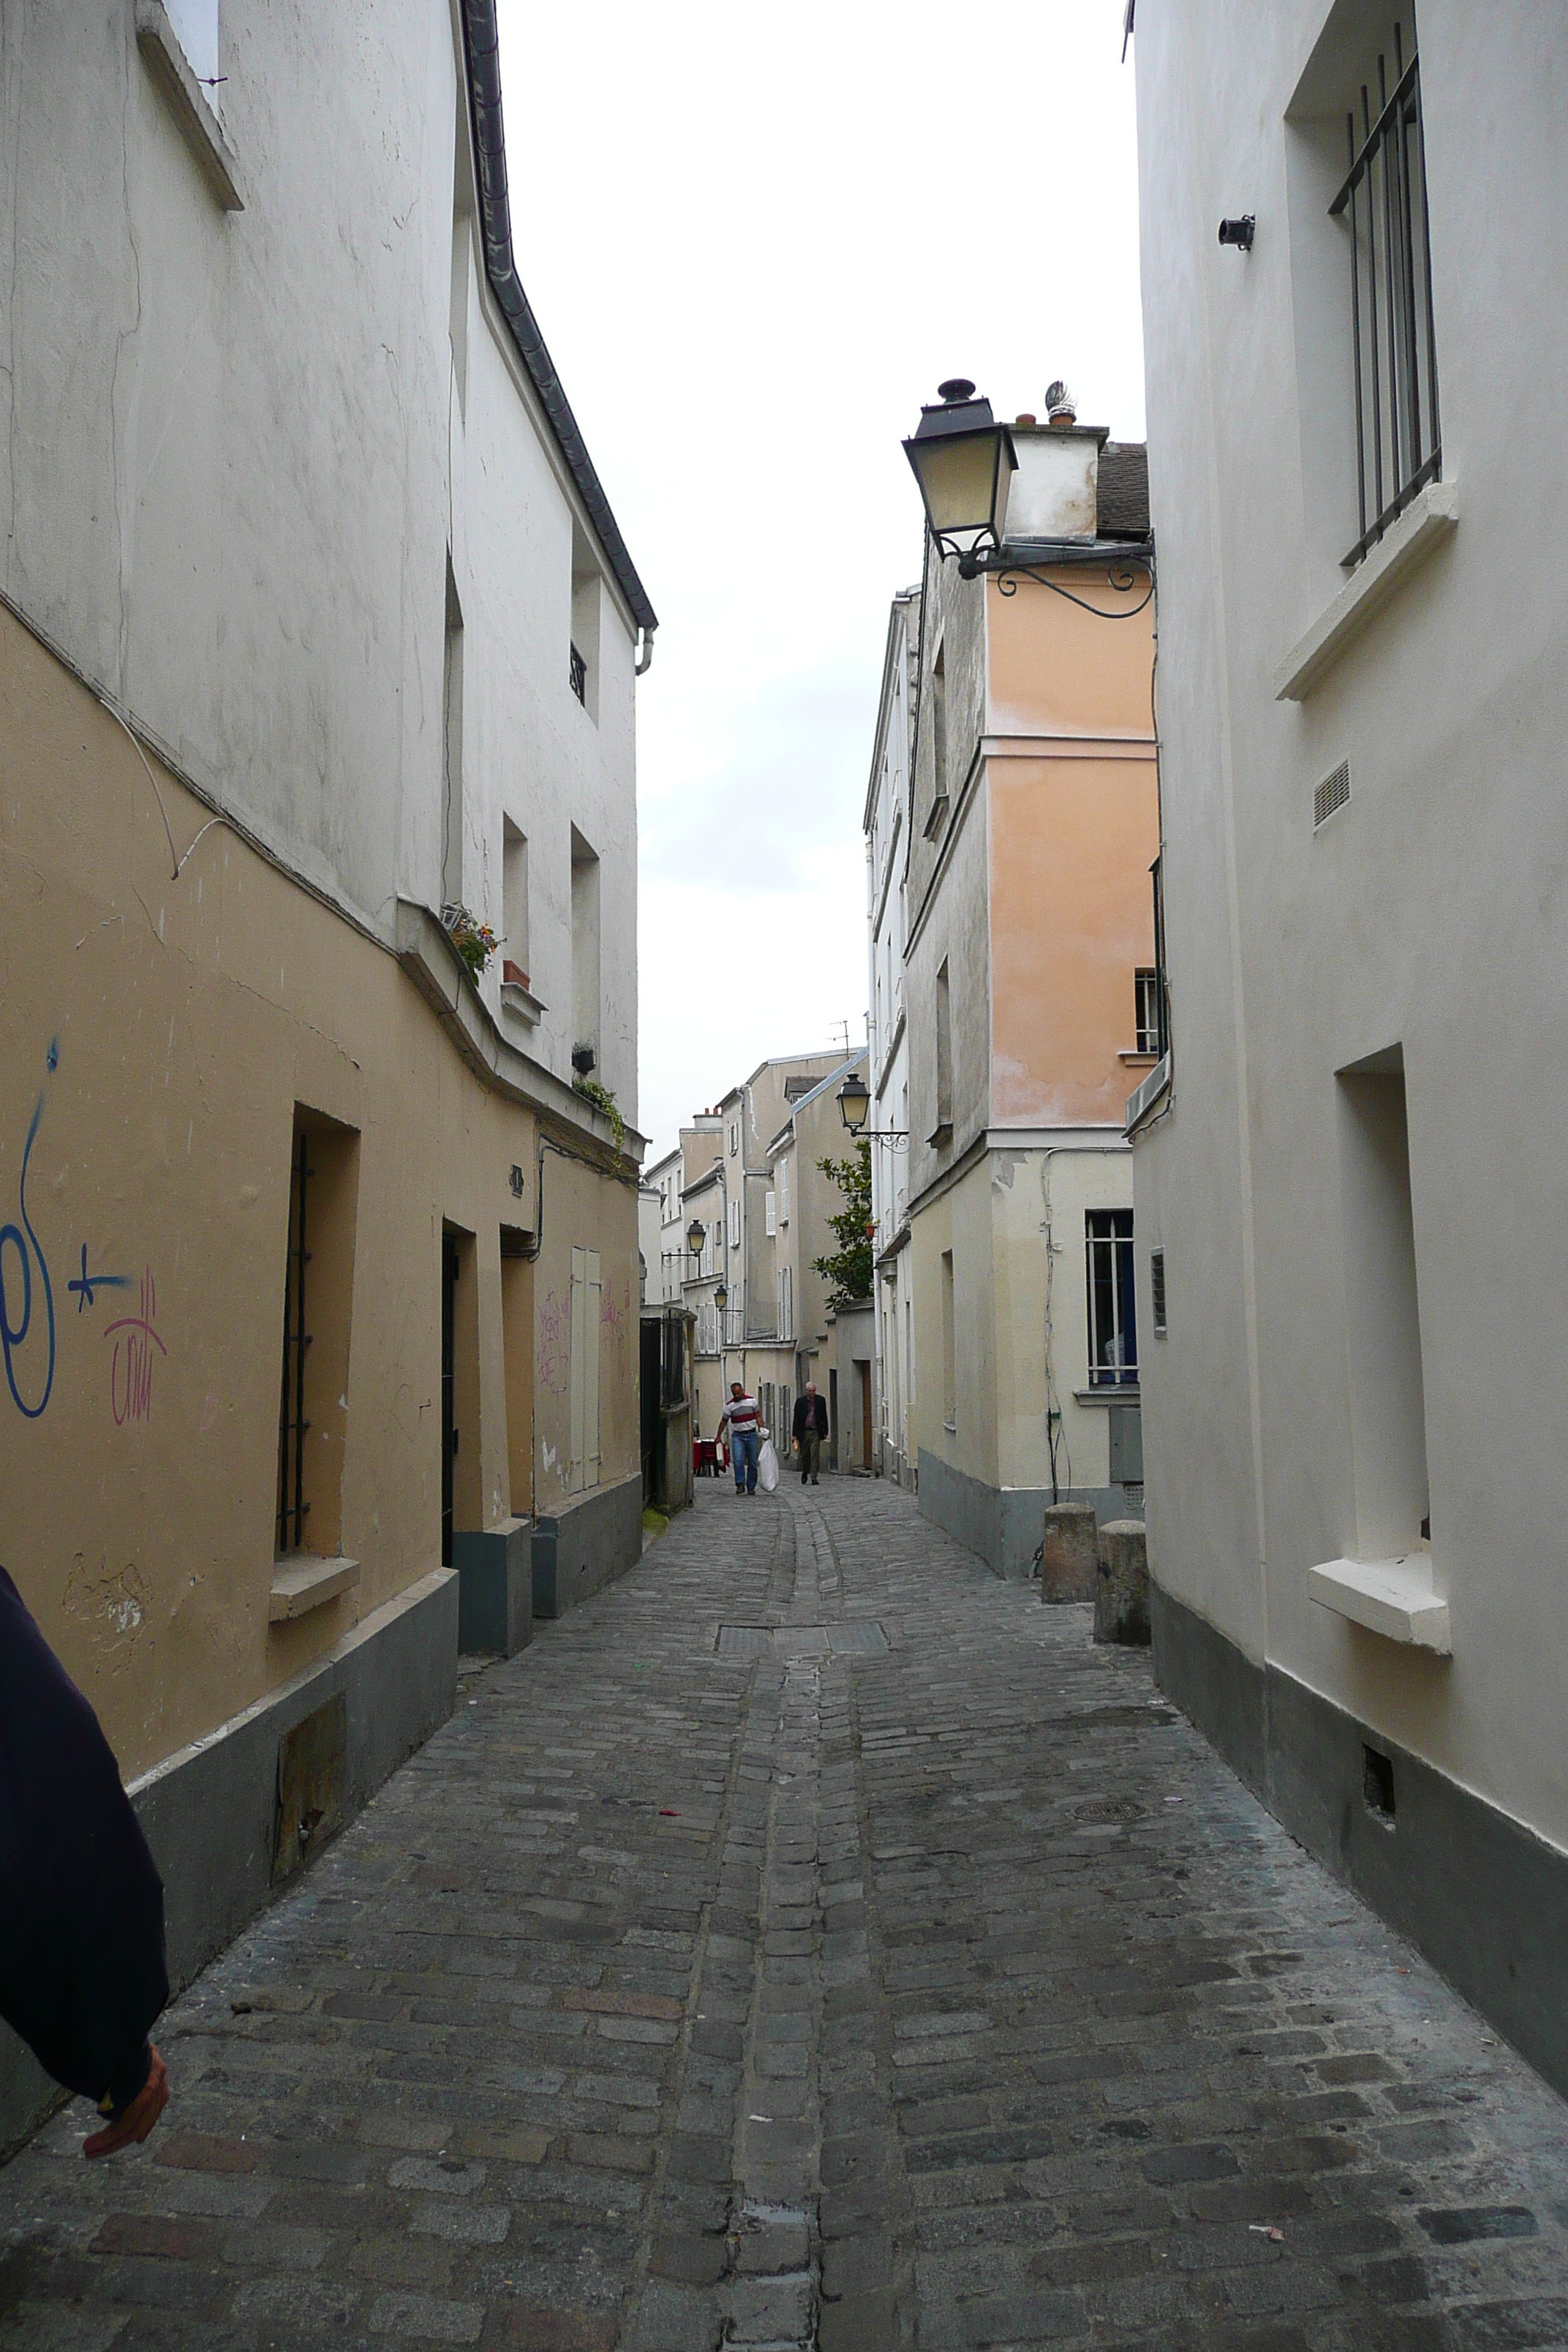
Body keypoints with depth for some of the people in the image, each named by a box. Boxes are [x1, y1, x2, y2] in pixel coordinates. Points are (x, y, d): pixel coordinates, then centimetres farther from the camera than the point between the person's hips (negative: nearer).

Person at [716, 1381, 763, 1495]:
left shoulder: (752, 1401, 1)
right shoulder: (730, 1405, 0)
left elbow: (758, 1416, 5)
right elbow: (723, 1421, 8)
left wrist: (762, 1430, -5)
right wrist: (719, 1437, 8)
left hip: (752, 1435, 1)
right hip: (737, 1436, -1)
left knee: (752, 1463, 4)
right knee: (738, 1460, -18)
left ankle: (751, 1487, 14)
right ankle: (740, 1484, -13)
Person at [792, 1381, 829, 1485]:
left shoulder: (821, 1400, 4)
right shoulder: (800, 1401, 1)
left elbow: (824, 1417, 9)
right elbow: (796, 1418, 1)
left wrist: (825, 1432, 5)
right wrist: (795, 1434, -3)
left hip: (815, 1432, 0)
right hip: (804, 1432, 0)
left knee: (815, 1455, -7)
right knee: (804, 1455, 6)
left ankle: (814, 1477, -5)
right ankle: (805, 1472, 31)